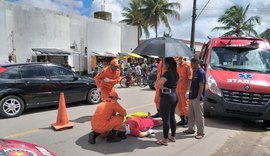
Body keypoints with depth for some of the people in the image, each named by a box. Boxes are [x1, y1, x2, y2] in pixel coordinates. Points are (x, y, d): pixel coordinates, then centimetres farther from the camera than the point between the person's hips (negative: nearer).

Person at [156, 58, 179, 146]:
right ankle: (173, 137, 29)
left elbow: (159, 83, -33)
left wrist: (163, 88, -16)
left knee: (165, 119, 0)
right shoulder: (176, 73, 8)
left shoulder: (167, 73, -19)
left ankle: (165, 140, 9)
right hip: (175, 95, 9)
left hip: (167, 96, -9)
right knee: (172, 117, 18)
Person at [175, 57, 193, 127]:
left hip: (184, 90, -7)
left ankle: (188, 121, 13)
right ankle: (183, 120, 28)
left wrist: (188, 89, -18)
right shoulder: (177, 66, 11)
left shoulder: (187, 66, -10)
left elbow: (190, 78, -12)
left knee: (185, 105, 1)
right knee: (179, 105, 14)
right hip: (177, 89, 7)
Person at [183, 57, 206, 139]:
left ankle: (200, 132, 11)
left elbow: (201, 86, -19)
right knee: (191, 114, 17)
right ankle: (191, 129, 30)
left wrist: (198, 98, -20)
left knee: (199, 116, 0)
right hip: (192, 97, 9)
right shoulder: (194, 71, 13)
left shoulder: (201, 72, -15)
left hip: (197, 98, -9)